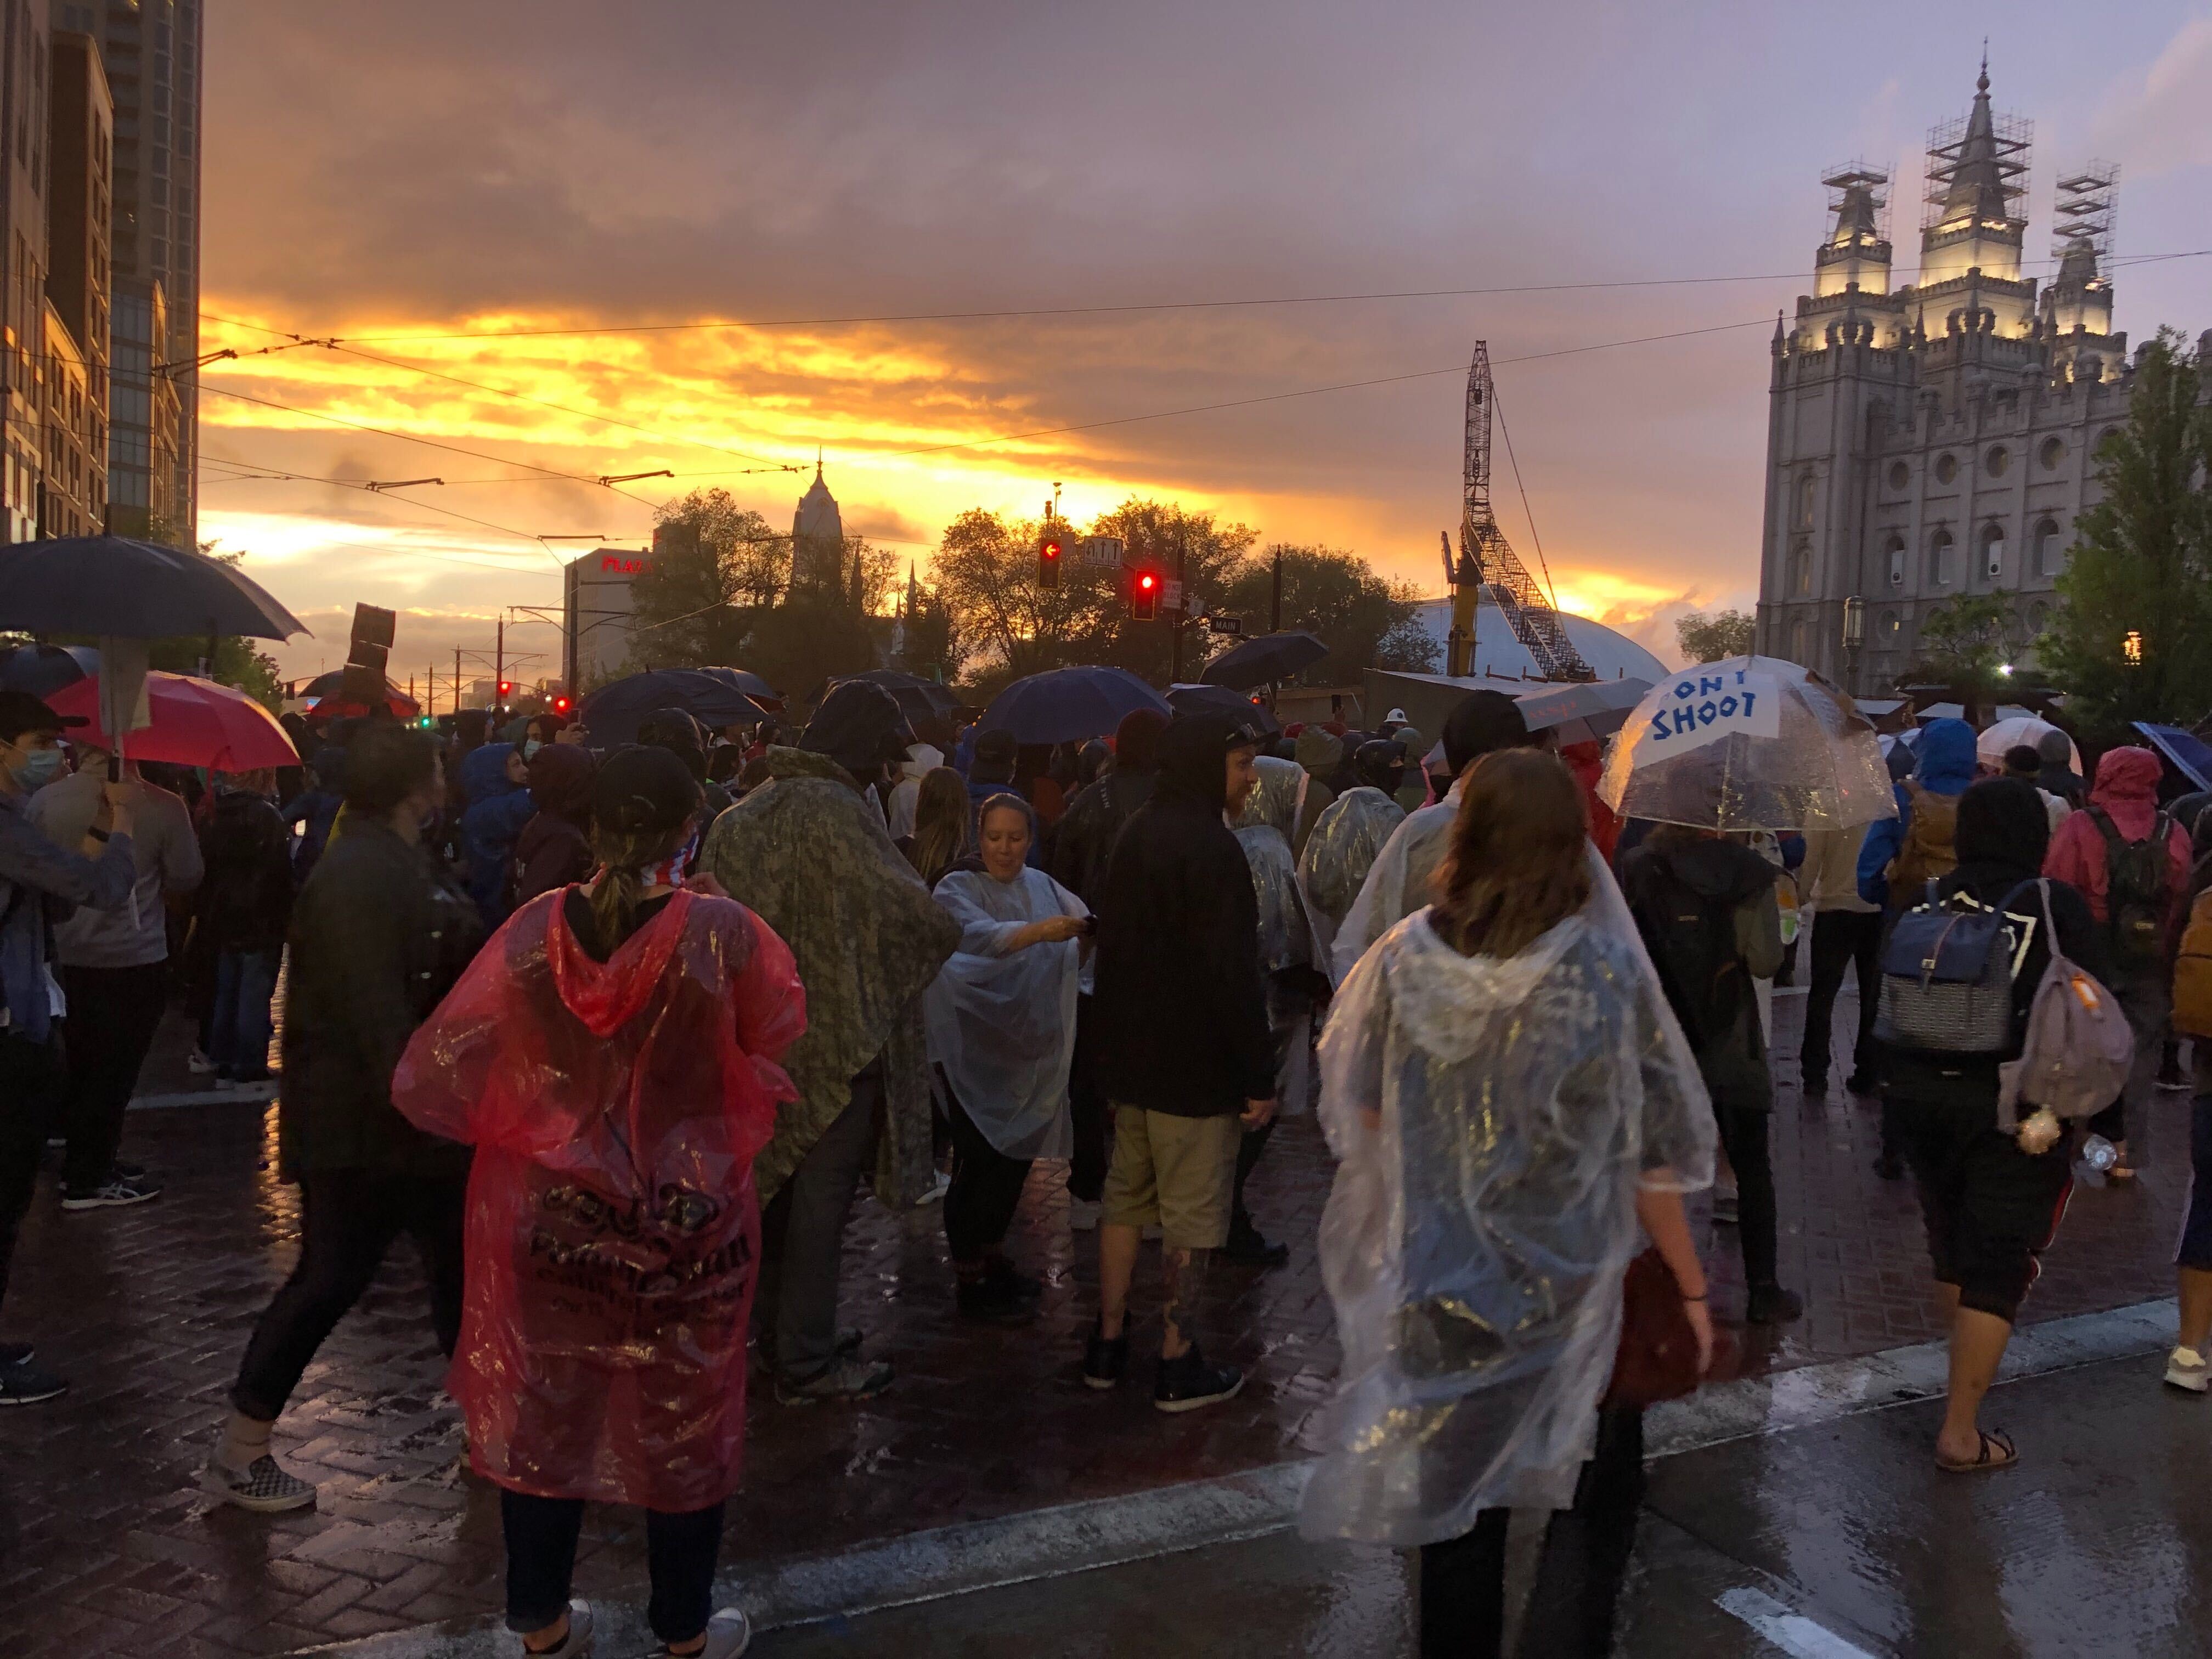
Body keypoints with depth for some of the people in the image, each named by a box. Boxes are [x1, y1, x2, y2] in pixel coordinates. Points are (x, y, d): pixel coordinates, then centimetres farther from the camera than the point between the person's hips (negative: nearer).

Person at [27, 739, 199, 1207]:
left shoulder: (44, 801, -8)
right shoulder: (164, 806, -15)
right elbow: (186, 878, -6)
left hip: (69, 957, 4)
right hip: (137, 958, -4)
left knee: (81, 1066, 19)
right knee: (114, 1071, 7)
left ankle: (84, 1162, 30)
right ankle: (88, 1179, 13)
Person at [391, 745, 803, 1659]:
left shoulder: (532, 931, -12)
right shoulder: (723, 933, -19)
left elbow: (432, 1085, -6)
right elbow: (781, 1026, 2)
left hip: (546, 1219, 2)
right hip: (689, 1226, -2)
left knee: (541, 1412, 20)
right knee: (683, 1424, 16)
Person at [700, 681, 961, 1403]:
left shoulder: (752, 808, 7)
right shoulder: (835, 810, -18)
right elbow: (905, 906, -22)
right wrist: (950, 929, -2)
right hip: (833, 1035, -8)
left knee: (777, 1178, 18)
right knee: (821, 1195, 1)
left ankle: (780, 1329, 32)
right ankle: (807, 1363, 9)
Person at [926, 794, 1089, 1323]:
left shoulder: (1043, 887, 9)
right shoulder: (958, 888, -9)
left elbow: (1088, 923, -3)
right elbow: (977, 934, -30)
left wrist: (1091, 928, -26)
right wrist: (1039, 931, -45)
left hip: (1030, 1043, 6)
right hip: (975, 1046, -6)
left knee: (1017, 1156, 14)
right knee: (979, 1160, -1)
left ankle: (992, 1257, 31)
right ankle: (971, 1280, 10)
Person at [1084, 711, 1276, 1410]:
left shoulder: (1135, 836, 10)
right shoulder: (1211, 848, -19)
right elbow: (1234, 974, -22)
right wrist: (1257, 1076, -17)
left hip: (1131, 1056, 8)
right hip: (1196, 1065, -8)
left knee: (1126, 1198, 17)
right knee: (1191, 1215, 2)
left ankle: (1108, 1345, 25)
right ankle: (1177, 1365, 11)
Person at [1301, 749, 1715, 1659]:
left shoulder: (1404, 959, -10)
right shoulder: (1608, 972, -15)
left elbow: (1363, 1115, 3)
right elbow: (1651, 1154, -10)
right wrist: (1690, 1285, 1)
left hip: (1438, 1279, 3)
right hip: (1572, 1288, -2)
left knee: (1457, 1501, 18)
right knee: (1595, 1501, 15)